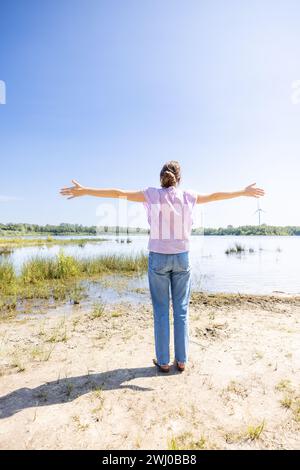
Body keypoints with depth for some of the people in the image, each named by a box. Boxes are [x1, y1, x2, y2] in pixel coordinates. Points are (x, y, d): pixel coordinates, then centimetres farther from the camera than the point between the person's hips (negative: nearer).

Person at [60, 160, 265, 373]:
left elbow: (118, 193, -1)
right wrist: (244, 191, 30)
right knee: (181, 310, 11)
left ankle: (163, 361, 20)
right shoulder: (188, 196, 1)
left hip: (158, 258, -1)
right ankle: (181, 360, 23)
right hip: (182, 258, 2)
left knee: (161, 311, 9)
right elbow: (216, 195, 14)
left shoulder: (152, 194, -3)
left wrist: (84, 190, 8)